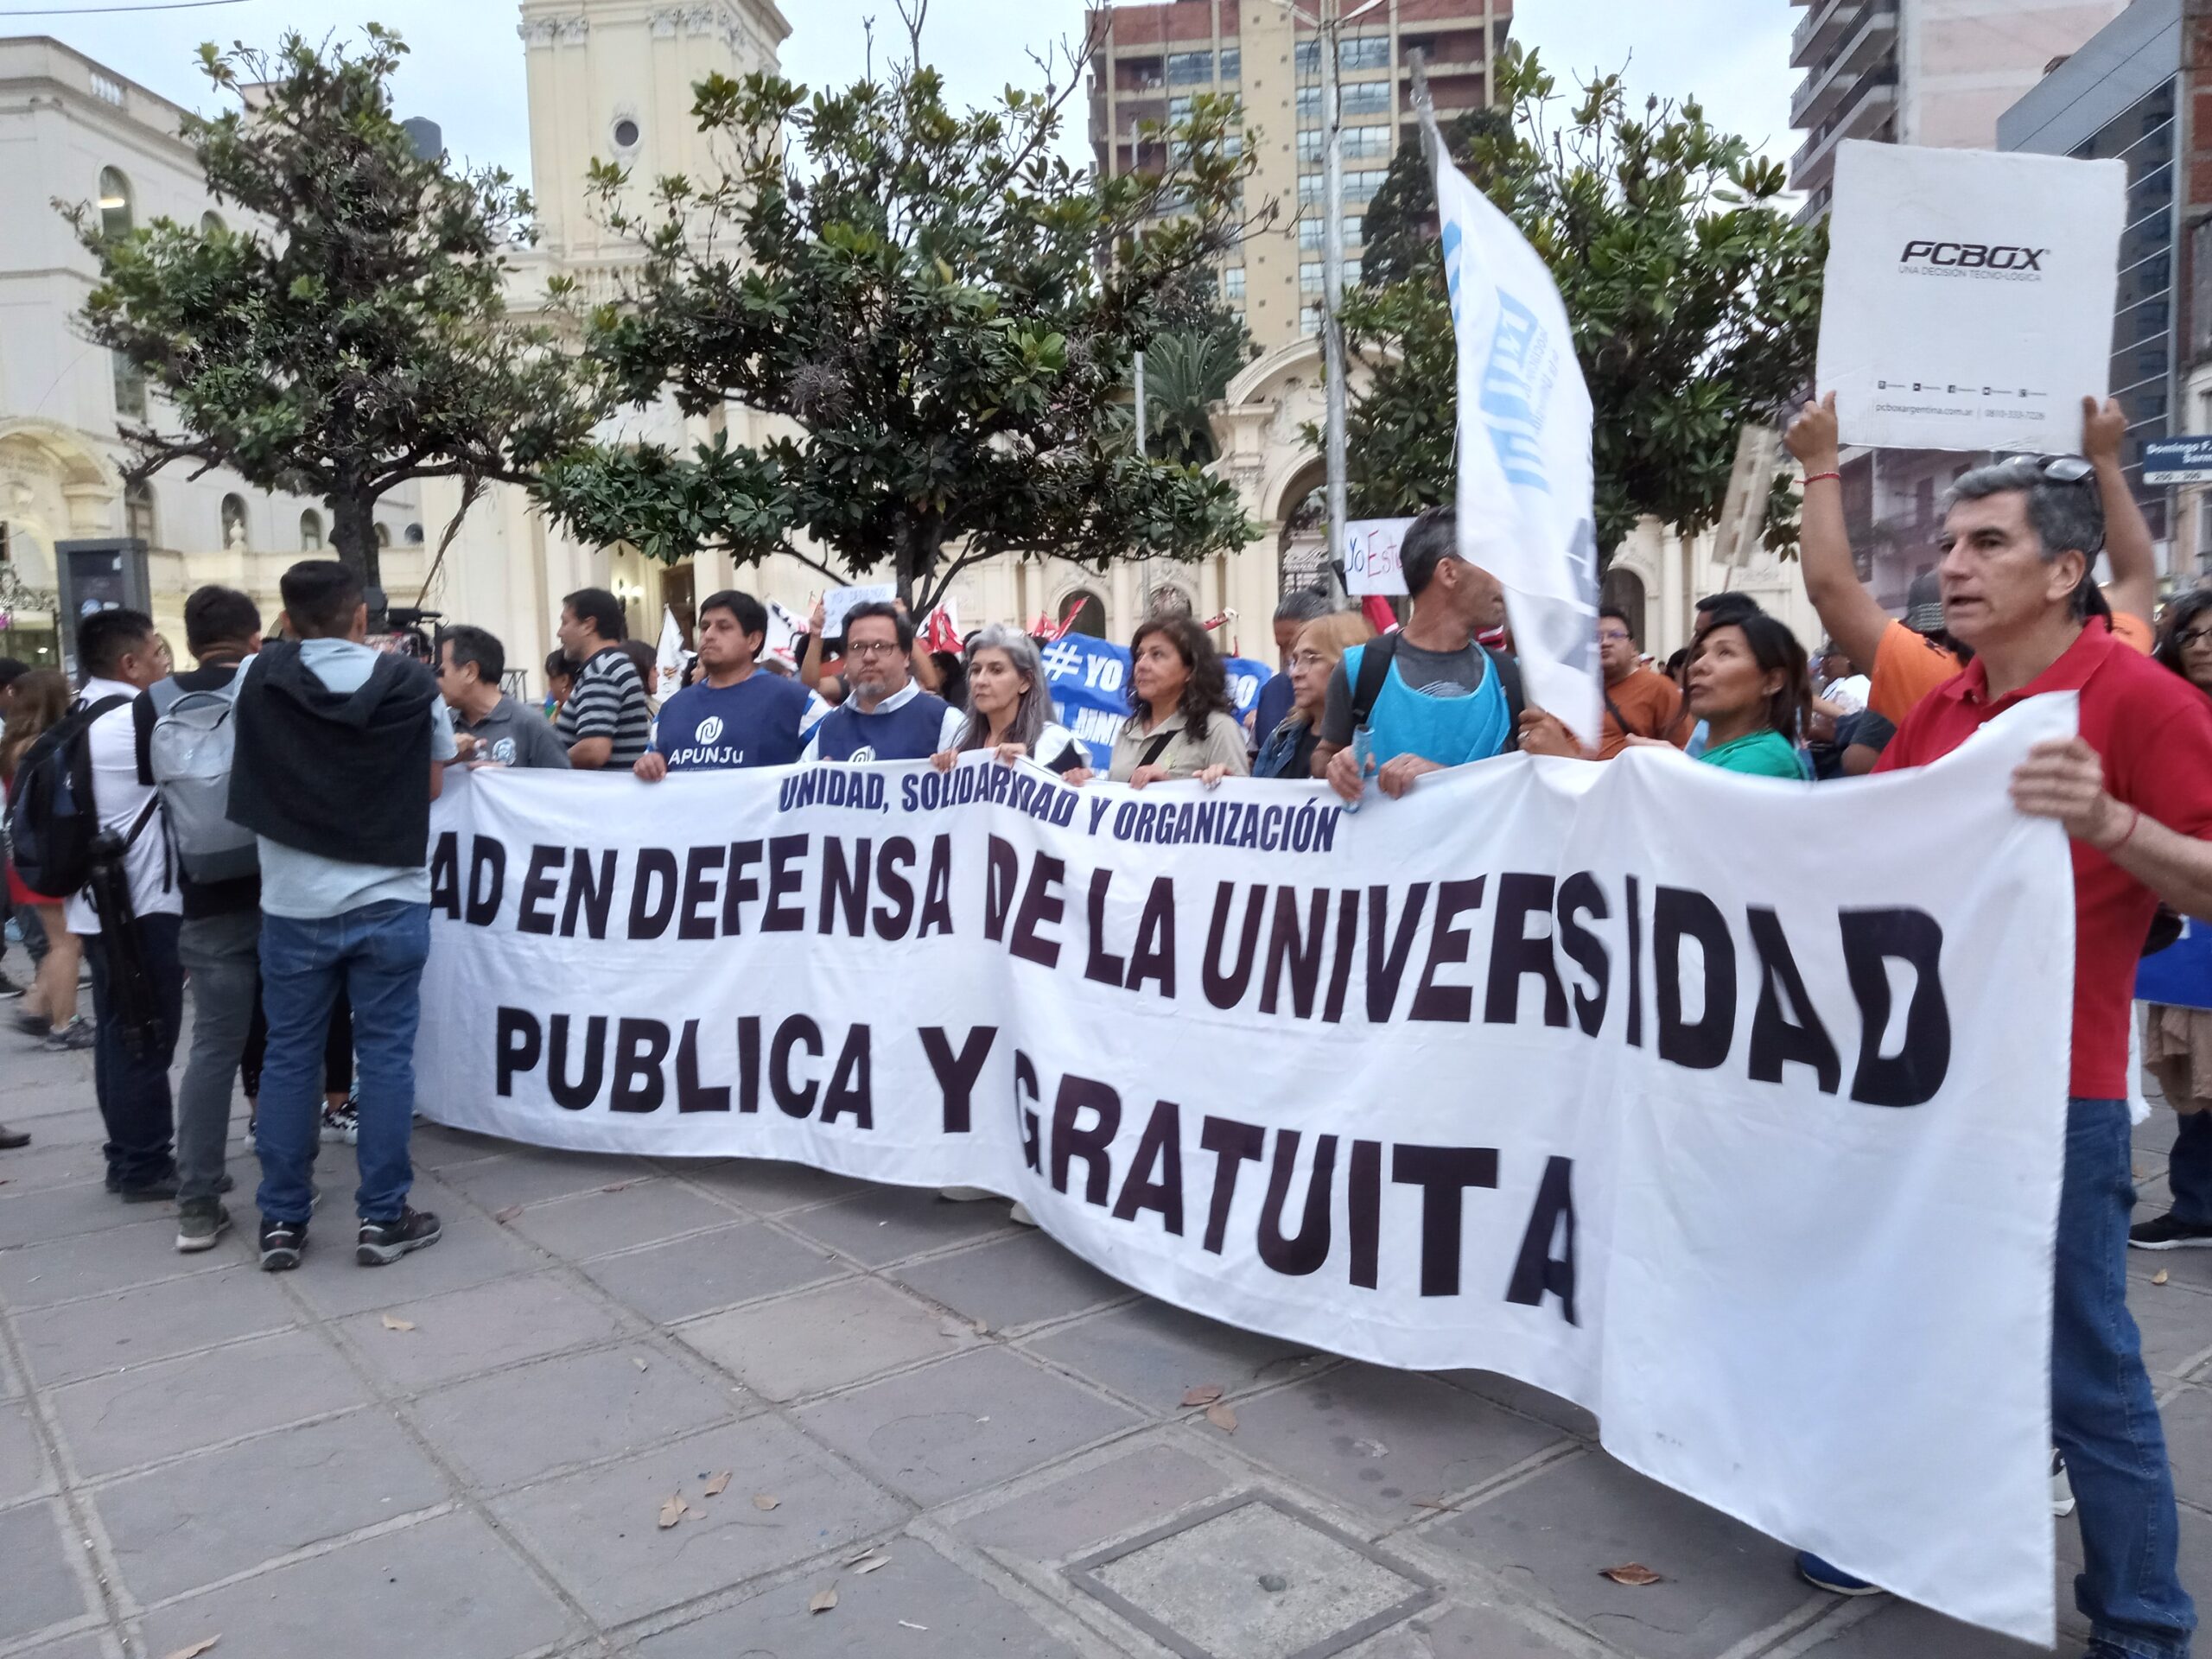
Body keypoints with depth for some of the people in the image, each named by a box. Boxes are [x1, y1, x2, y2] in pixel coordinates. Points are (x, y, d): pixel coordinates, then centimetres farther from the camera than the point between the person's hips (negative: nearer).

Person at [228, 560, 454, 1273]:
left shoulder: (260, 679, -4)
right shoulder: (412, 684, -7)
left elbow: (251, 773, 12)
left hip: (293, 903, 2)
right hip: (388, 900, -1)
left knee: (288, 1058, 11)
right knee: (385, 1056, 5)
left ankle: (282, 1221, 19)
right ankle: (382, 1218, 10)